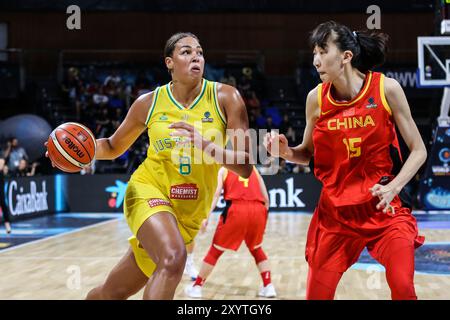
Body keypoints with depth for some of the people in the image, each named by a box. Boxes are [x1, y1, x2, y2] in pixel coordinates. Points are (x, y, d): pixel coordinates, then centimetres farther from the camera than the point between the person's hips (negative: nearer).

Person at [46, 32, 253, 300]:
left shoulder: (225, 98, -7)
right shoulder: (149, 103, -3)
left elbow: (245, 167, -10)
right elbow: (114, 147, 13)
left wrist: (206, 146, -26)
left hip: (190, 214, 1)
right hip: (149, 191, -1)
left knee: (113, 291, 8)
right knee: (173, 258, -34)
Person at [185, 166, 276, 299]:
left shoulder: (224, 169, 18)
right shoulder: (254, 169, 25)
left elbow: (216, 194, 4)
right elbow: (266, 198, 20)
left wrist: (207, 216, 0)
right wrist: (264, 213, 32)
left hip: (236, 209, -2)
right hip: (258, 209, 3)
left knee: (215, 250, 11)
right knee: (257, 249, 26)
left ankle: (196, 287, 17)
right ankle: (268, 286, 19)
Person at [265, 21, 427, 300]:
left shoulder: (386, 89, -9)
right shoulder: (316, 98, -2)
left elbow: (418, 150, -2)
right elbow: (308, 154, 12)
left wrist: (393, 187, -16)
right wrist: (285, 151, -9)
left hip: (383, 207, -2)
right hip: (335, 210, 2)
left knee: (404, 288, -13)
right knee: (317, 294, 4)